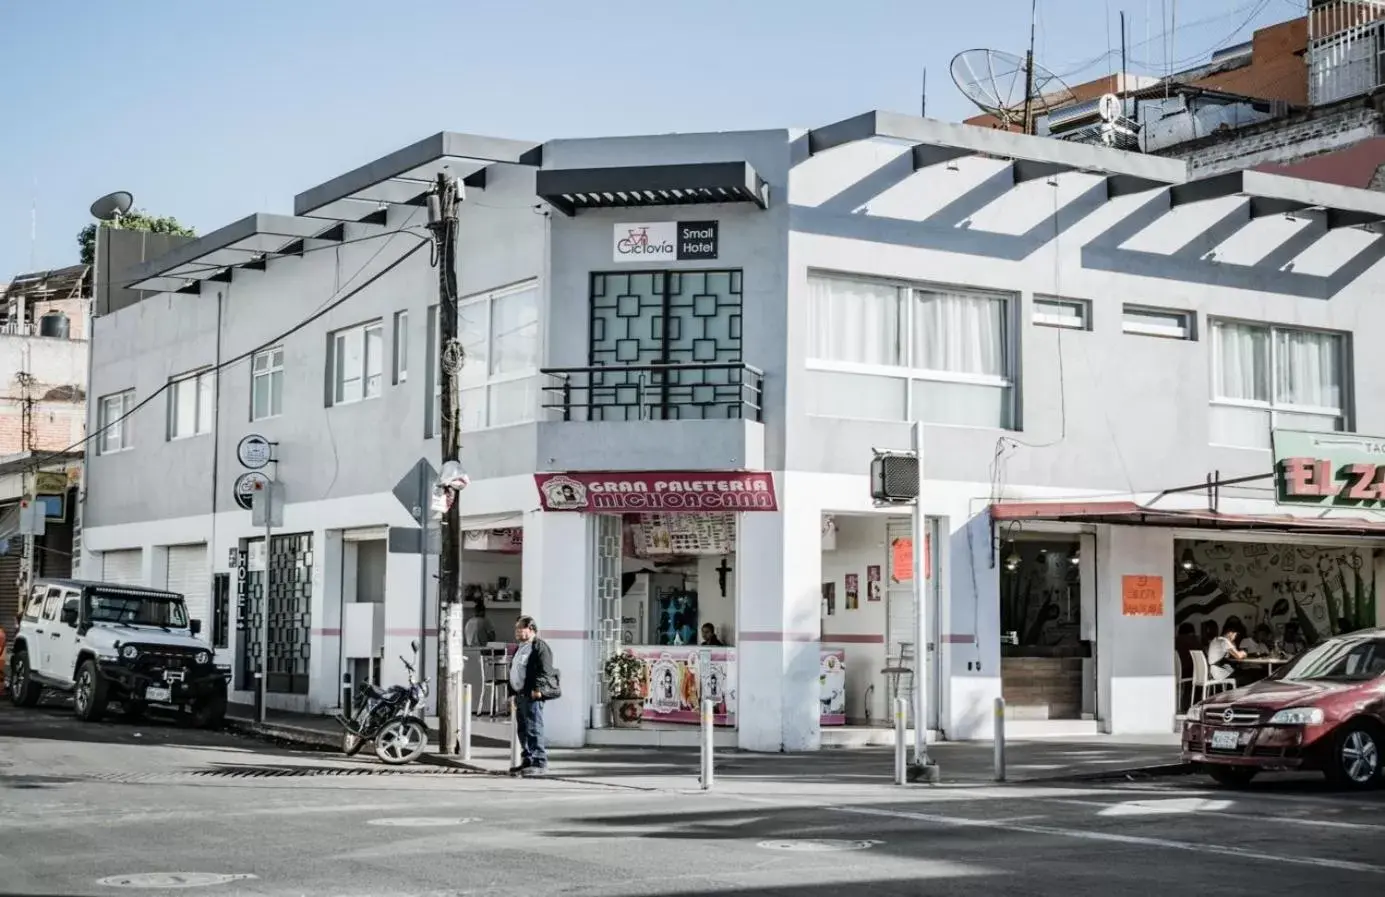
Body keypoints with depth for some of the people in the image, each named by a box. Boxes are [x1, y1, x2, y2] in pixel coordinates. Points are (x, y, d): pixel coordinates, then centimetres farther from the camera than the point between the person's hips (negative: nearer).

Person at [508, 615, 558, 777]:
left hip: (532, 696, -10)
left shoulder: (540, 646, -7)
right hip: (520, 694, 10)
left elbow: (545, 670, -18)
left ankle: (540, 762, -11)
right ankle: (527, 761, 17)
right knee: (522, 730, 11)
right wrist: (513, 693, 24)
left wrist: (538, 688, -26)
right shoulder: (521, 648, 23)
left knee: (533, 729, -12)